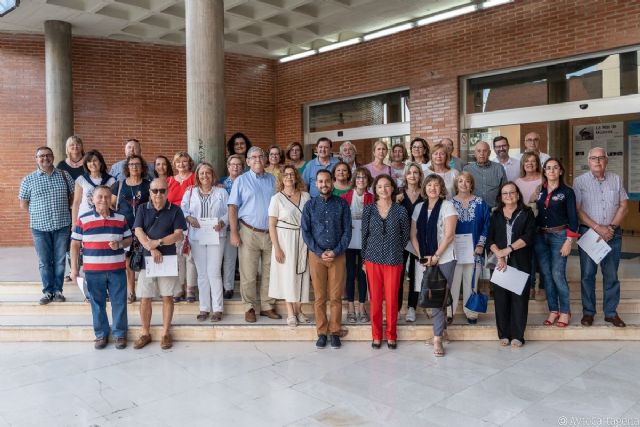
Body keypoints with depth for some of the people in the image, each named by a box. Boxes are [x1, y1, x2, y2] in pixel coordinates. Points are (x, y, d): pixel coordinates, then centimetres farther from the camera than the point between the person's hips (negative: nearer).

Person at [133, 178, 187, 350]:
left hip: (168, 259, -1)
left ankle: (166, 333, 14)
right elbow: (138, 231, -5)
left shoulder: (175, 210, 1)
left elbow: (179, 234, -7)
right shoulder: (142, 209, 6)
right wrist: (151, 249, -18)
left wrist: (158, 242, -18)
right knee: (145, 298, 5)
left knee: (167, 296, 3)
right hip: (146, 258, 1)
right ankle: (145, 333, 18)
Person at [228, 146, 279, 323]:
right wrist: (234, 233, -10)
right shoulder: (241, 180, 1)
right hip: (249, 233, -3)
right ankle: (250, 308, 13)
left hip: (271, 233, 3)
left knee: (269, 273, 9)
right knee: (248, 274, 1)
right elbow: (233, 207, -3)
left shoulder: (272, 180, 10)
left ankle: (267, 306, 21)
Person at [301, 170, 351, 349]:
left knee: (336, 297, 3)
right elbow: (305, 232, 0)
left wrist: (336, 251, -11)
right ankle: (322, 332, 14)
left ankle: (335, 332, 14)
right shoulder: (310, 205, 4)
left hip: (338, 255, 0)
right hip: (316, 255, 1)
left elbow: (347, 230, 0)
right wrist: (320, 252, -9)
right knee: (319, 297, 4)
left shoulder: (342, 204, 2)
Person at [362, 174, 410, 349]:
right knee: (375, 298, 7)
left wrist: (395, 251, 9)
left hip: (393, 260, 0)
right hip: (373, 258, 1)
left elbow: (405, 235, 9)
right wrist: (364, 259, 5)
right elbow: (364, 234, 5)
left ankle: (391, 336, 20)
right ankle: (376, 335, 20)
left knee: (392, 299, 5)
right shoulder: (369, 209, 1)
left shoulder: (401, 210, 0)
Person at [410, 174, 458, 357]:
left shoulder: (447, 206, -2)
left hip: (443, 259, -4)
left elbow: (449, 235, -10)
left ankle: (437, 339, 0)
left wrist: (435, 256, -12)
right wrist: (421, 256, -1)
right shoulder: (419, 207, 11)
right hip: (425, 260, 4)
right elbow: (413, 235, 10)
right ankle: (442, 329, 24)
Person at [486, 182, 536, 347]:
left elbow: (528, 237, -7)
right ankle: (504, 334, 11)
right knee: (501, 297, 2)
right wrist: (499, 256, -11)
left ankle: (517, 335, 6)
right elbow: (490, 239, 4)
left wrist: (508, 249, -14)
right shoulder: (496, 215, 13)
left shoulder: (526, 213, 6)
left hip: (520, 262, -2)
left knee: (519, 298, -2)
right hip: (500, 263, 2)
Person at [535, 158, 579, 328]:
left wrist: (569, 241, -11)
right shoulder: (539, 191, 9)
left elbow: (572, 218, -4)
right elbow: (536, 215, 9)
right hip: (541, 236, 4)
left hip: (559, 235, -4)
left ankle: (565, 311, 8)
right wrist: (533, 236, 2)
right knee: (546, 274, 6)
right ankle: (553, 310, 17)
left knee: (558, 274, -7)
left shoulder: (567, 192, -1)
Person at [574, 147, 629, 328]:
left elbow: (624, 206, 6)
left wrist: (611, 227, -7)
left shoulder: (616, 179, 7)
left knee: (611, 275, 8)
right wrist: (598, 228, -13)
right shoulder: (580, 181, -1)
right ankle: (588, 312, 14)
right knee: (587, 274, 3)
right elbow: (577, 210, -6)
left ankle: (611, 312, 18)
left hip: (613, 234, 2)